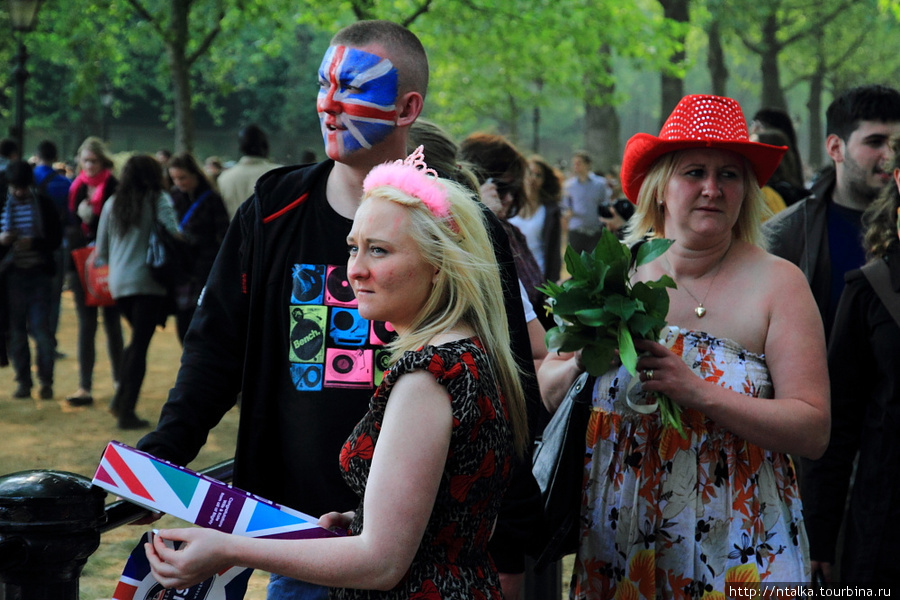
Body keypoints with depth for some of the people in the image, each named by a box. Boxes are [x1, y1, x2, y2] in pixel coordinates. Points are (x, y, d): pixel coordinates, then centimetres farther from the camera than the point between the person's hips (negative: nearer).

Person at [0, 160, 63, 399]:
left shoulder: (44, 203, -1)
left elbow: (56, 239, -2)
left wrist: (34, 242, -19)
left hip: (40, 274, -2)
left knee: (41, 326, -4)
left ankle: (46, 381, 6)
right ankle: (23, 381, 12)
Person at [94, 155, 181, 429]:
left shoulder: (112, 204, 11)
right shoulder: (159, 200, -4)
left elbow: (101, 249, 14)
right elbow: (173, 234, -16)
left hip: (118, 283, 5)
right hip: (147, 282, -5)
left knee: (136, 339, 21)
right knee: (140, 346, -2)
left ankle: (120, 399, 12)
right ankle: (126, 412, -3)